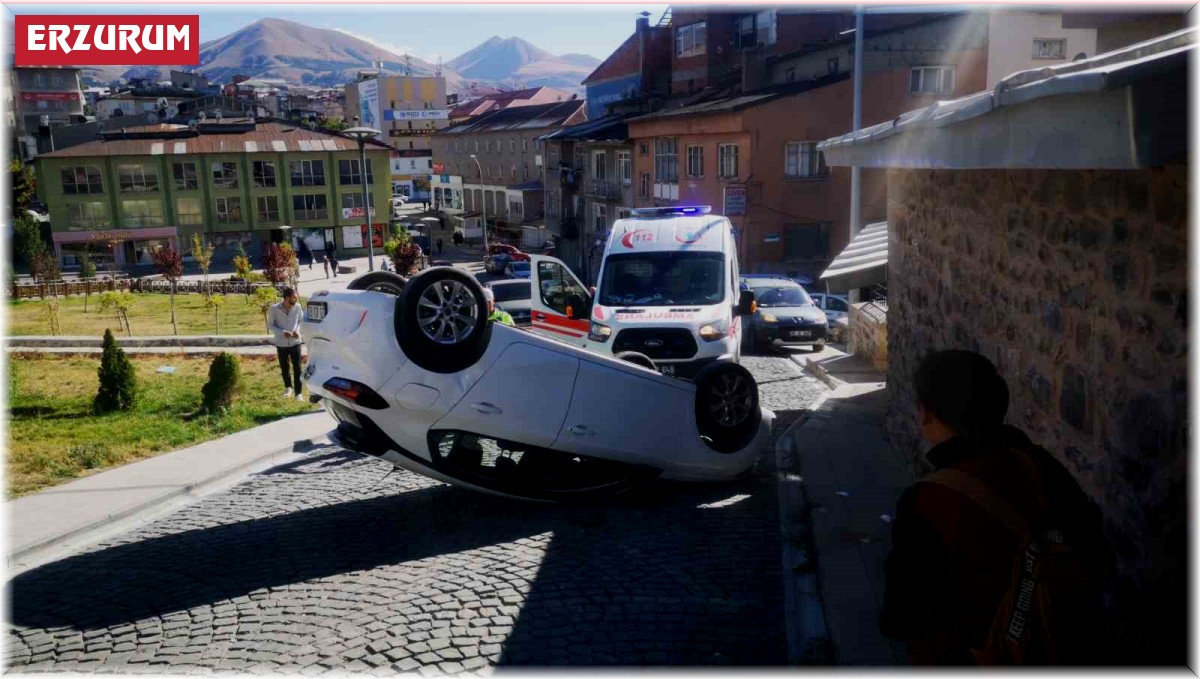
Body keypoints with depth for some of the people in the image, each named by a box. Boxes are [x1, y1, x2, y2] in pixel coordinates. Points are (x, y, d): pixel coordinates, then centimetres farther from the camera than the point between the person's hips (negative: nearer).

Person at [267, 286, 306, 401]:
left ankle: (298, 392, 4)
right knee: (284, 367, 15)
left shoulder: (297, 307, -9)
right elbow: (270, 325, -6)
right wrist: (282, 332, -21)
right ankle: (288, 387, 37)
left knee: (297, 368, -3)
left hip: (295, 342, 0)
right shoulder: (274, 309, -14)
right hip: (281, 343, 0)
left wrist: (297, 330, -13)